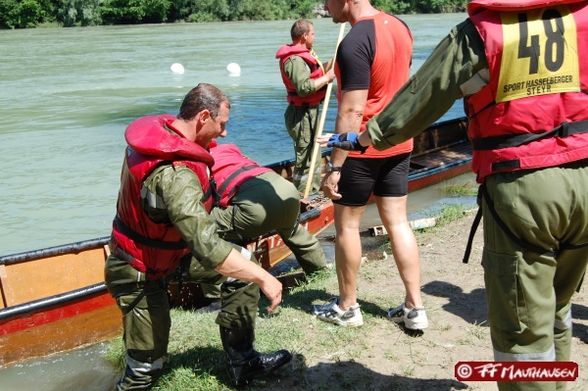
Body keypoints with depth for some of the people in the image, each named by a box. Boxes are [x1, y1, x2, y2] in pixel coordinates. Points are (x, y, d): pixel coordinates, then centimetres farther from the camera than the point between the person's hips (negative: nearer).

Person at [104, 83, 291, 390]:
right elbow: (208, 249, -40)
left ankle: (242, 361, 13)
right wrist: (263, 278, -31)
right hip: (139, 275, -9)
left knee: (244, 263, 4)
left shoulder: (159, 131, -8)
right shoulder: (174, 174, -36)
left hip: (165, 246, 9)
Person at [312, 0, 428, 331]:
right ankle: (415, 307, 16)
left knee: (347, 224, 8)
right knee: (398, 222, 11)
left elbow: (352, 112, -23)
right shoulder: (400, 27, 5)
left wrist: (335, 166, -19)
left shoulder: (354, 43, -21)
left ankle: (347, 307, 21)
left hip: (363, 148, -7)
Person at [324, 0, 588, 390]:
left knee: (523, 328, 5)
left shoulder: (479, 32, -4)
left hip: (520, 187, -5)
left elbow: (416, 102, 1)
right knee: (556, 311, 22)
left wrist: (362, 138, 15)